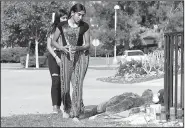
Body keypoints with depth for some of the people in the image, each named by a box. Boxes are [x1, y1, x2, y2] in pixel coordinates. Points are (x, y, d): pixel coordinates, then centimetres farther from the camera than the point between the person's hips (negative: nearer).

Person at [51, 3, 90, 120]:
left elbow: (88, 44, 3)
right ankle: (67, 109, 25)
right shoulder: (62, 25, -1)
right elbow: (54, 41, 7)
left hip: (81, 56, -1)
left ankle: (75, 114, -7)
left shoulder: (84, 26, -1)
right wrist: (62, 48, -13)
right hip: (66, 56, 1)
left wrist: (78, 48, -17)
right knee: (65, 85, 1)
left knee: (77, 84, -12)